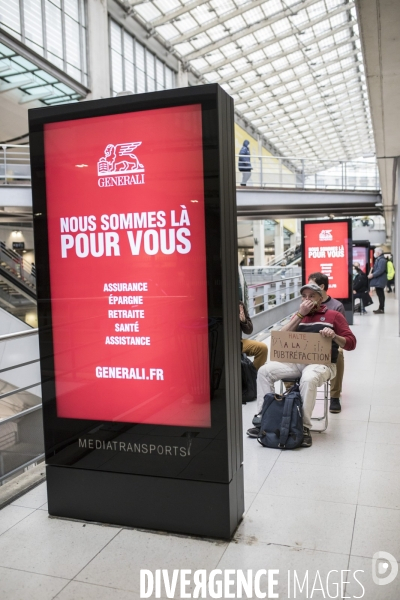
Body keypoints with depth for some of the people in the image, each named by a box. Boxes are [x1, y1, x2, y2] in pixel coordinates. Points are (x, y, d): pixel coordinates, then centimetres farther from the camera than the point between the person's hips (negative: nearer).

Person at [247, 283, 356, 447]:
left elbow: (351, 343, 3)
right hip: (296, 361, 5)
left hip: (322, 364, -4)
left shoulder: (333, 315, 8)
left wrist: (334, 336, -19)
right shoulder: (299, 316, 20)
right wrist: (300, 314, -1)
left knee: (308, 379, -39)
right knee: (264, 371, -17)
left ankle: (304, 427, -27)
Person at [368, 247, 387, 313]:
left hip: (380, 281, -10)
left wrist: (373, 275, -22)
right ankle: (380, 308, 21)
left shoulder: (382, 260, -16)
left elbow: (380, 270, -25)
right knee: (380, 294, 14)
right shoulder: (378, 259, 16)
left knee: (380, 295, -6)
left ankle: (381, 309, -2)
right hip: (378, 280, 10)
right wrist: (371, 273, 5)